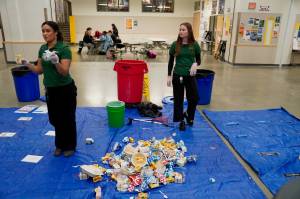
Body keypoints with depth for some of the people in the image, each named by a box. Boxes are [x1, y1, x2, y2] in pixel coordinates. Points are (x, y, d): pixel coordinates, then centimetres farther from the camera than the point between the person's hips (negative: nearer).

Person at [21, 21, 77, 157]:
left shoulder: (64, 49, -17)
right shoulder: (42, 49, 4)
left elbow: (65, 72, -23)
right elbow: (40, 70, 9)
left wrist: (56, 62, -40)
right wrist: (27, 64, -8)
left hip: (65, 90, -6)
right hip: (50, 90, 7)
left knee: (67, 119, 8)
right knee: (55, 119, 18)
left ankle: (70, 146, 28)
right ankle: (60, 145, 38)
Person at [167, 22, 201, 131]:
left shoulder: (194, 45, -2)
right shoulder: (175, 44, -2)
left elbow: (198, 60, 5)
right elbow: (171, 61, 4)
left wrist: (195, 64, -19)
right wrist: (169, 76, 0)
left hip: (190, 76, 0)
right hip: (177, 75, 0)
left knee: (194, 98, 0)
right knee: (178, 99, 8)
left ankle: (188, 115, 31)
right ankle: (181, 120, 26)